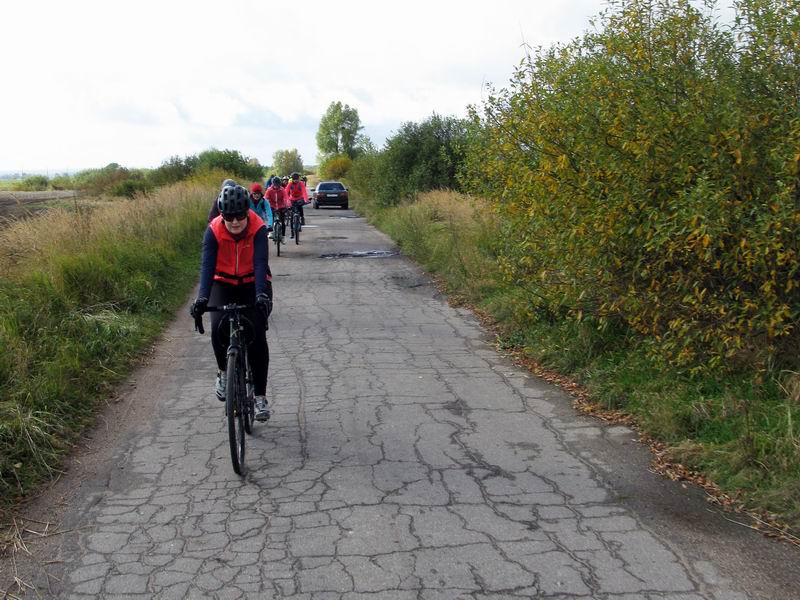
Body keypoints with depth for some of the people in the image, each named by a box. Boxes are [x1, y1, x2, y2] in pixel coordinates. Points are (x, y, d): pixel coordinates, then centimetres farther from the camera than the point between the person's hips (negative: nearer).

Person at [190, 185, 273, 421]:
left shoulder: (258, 229, -23)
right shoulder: (214, 231, -19)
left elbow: (260, 264, -33)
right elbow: (207, 265, -28)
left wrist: (262, 295, -49)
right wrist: (202, 297, -44)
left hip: (253, 284, -1)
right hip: (224, 284, 1)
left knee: (257, 335, -14)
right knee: (218, 328, -23)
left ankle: (260, 396, -4)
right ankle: (224, 372, 8)